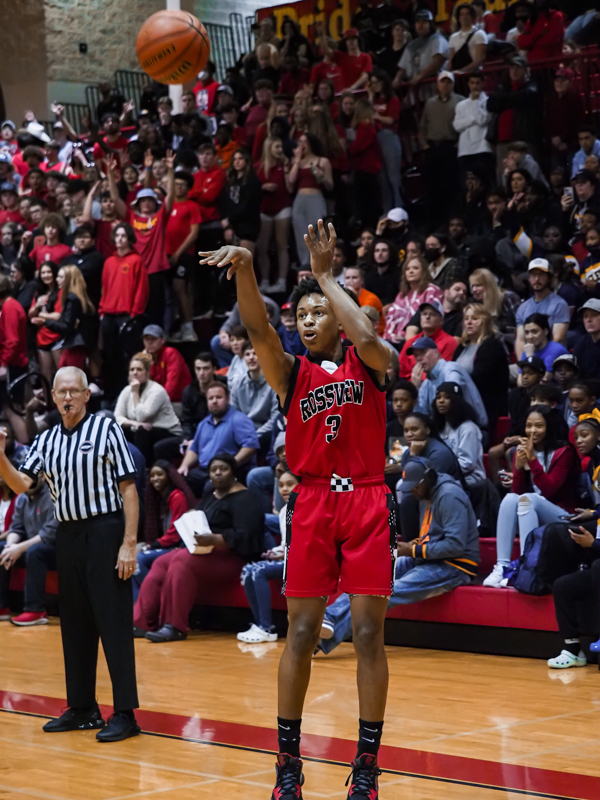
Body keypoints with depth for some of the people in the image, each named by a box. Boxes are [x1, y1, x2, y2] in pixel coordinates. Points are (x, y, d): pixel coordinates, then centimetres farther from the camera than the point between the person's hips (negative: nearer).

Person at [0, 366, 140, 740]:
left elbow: (128, 488, -6)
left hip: (104, 533, -6)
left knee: (114, 623, -7)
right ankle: (82, 708, 19)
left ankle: (125, 714, -5)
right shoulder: (47, 440, 12)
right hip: (67, 537, 6)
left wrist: (129, 543, -13)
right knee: (74, 625, 10)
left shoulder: (106, 429, -4)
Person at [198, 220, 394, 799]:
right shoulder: (292, 373, 8)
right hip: (312, 505, 1)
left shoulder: (366, 362, 6)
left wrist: (325, 275, -11)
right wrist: (244, 270, -29)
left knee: (368, 635, -1)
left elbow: (367, 338, -19)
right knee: (300, 634, 0)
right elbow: (258, 331, -11)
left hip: (367, 502, -1)